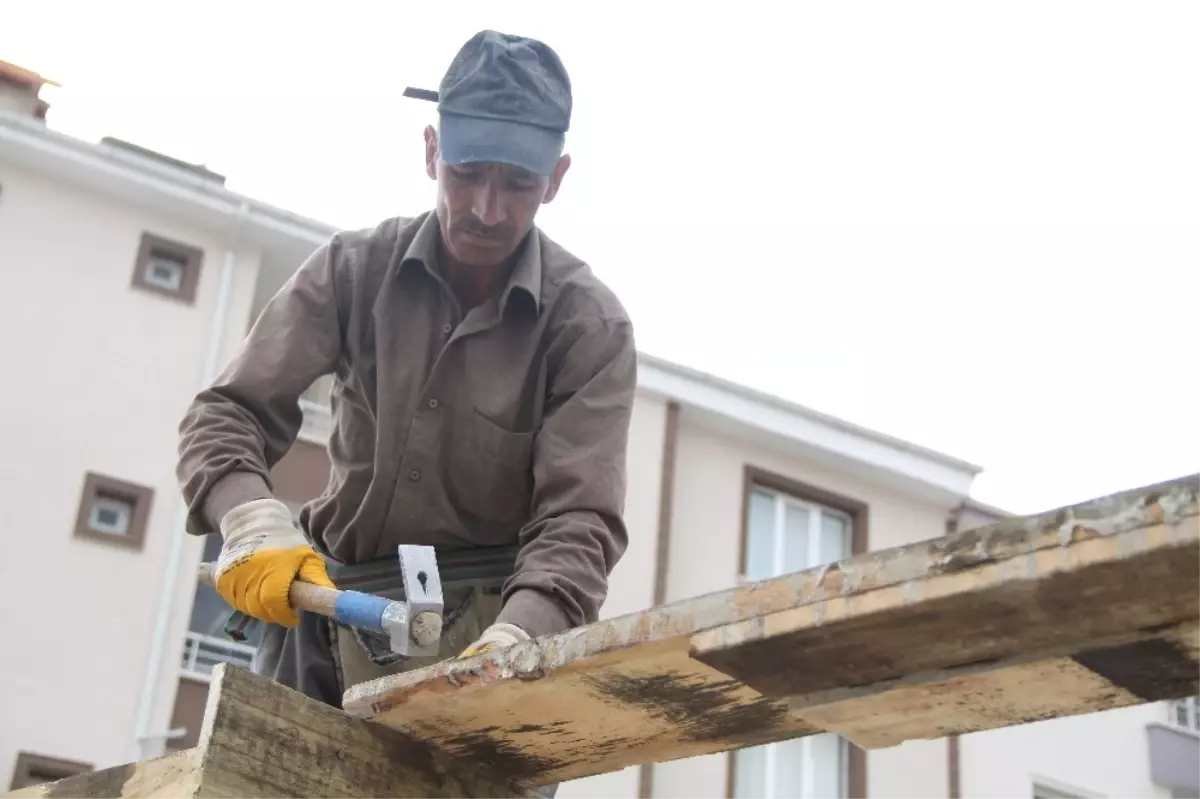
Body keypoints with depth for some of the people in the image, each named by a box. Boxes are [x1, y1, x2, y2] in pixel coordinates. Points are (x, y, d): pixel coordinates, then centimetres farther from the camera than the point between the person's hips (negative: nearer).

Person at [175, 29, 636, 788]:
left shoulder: (592, 325, -12)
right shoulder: (353, 267, -5)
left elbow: (579, 523, -18)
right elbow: (229, 413, -7)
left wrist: (511, 641, -38)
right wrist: (253, 522, -29)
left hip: (474, 623, -2)